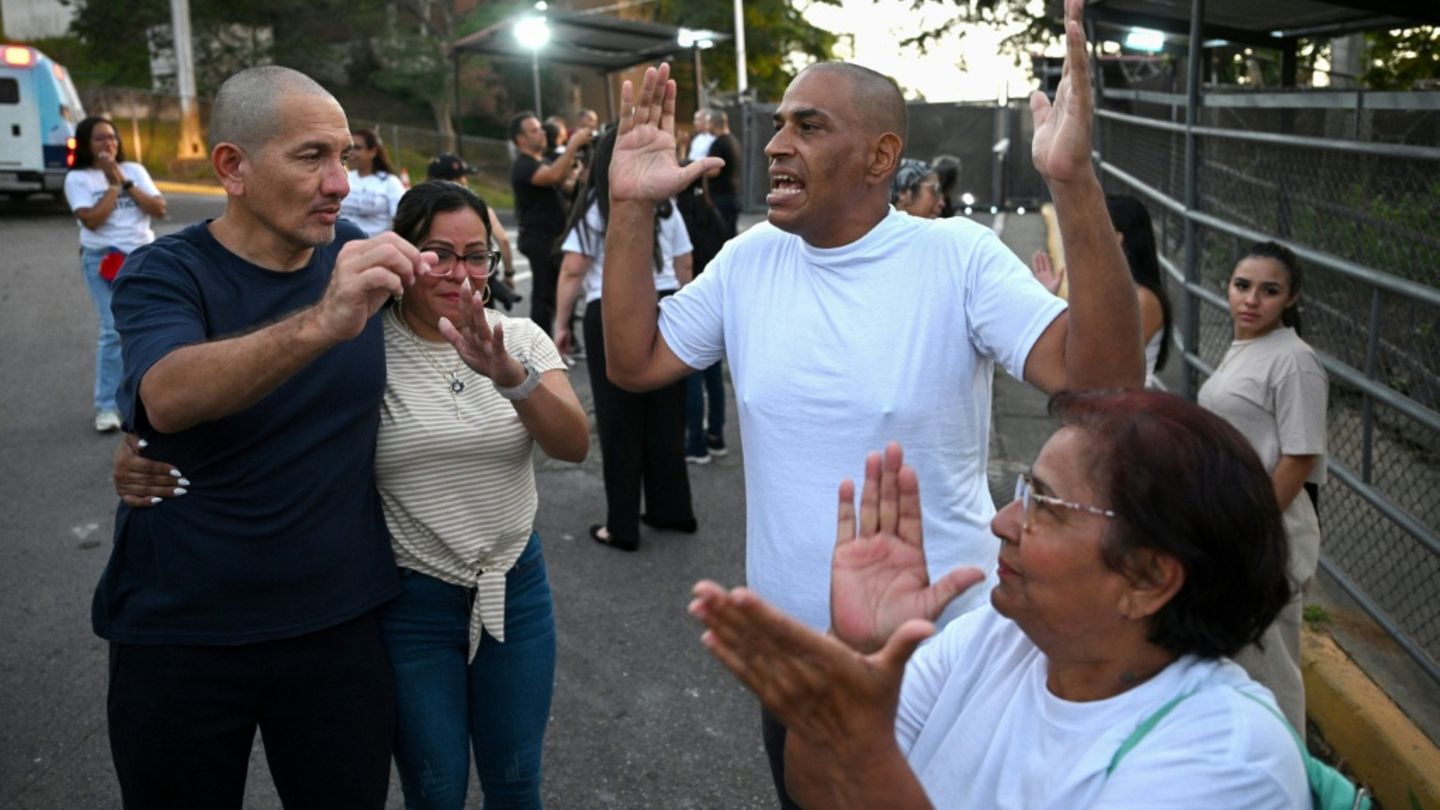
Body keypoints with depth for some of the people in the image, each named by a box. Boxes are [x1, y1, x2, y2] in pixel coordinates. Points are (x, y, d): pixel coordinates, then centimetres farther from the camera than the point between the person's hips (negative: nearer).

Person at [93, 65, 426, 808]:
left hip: (340, 624, 3)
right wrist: (320, 324, -48)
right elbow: (167, 398, -34)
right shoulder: (165, 273, -12)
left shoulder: (356, 254, -2)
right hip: (179, 636, -2)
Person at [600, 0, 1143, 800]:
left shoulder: (959, 256, -15)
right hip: (789, 652, 4)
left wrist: (1075, 184, -36)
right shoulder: (749, 260, -1)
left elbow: (1105, 383, -25)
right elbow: (634, 363, 4)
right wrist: (632, 209, -6)